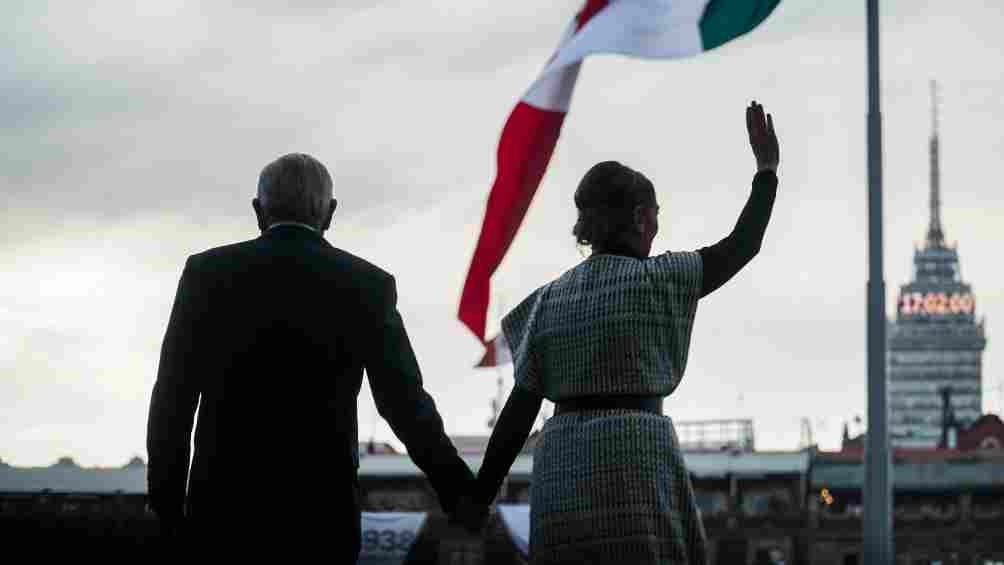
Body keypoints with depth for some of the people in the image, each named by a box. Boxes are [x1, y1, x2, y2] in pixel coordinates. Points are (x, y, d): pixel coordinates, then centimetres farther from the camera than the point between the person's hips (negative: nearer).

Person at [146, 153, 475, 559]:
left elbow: (172, 399, 1)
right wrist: (460, 492, 9)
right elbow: (405, 403, -1)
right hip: (322, 513, 0)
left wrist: (166, 500, 8)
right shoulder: (367, 285, 0)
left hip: (223, 507, 0)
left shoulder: (207, 272, 0)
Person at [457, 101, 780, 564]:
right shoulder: (656, 280, -1)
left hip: (562, 467, 5)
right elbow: (742, 246, 8)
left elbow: (521, 406, 6)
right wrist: (767, 169, 19)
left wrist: (481, 493, 10)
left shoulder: (549, 299, 10)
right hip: (635, 455, -5)